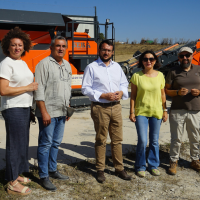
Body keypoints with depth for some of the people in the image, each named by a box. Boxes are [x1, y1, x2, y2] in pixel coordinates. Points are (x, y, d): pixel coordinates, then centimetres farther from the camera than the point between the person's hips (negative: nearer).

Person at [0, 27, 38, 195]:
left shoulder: (23, 63, 14)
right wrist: (28, 87, -16)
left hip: (24, 108, 9)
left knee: (22, 143, 16)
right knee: (15, 145, -3)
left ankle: (16, 175, 31)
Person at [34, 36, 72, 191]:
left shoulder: (67, 65, 14)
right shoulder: (44, 64, -10)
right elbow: (39, 90, -14)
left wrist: (68, 108, 16)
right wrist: (44, 112, -18)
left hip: (62, 112, 7)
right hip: (48, 112, -7)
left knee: (56, 143, 15)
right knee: (45, 144, 0)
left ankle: (52, 170, 28)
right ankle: (44, 176, 10)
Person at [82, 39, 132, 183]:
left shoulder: (117, 67, 14)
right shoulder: (91, 67, -2)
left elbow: (124, 83, 21)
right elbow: (85, 88, -6)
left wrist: (121, 92, -2)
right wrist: (103, 95, -15)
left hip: (116, 106, 4)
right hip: (100, 108, -4)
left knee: (117, 139, 8)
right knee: (101, 140, 4)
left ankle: (119, 168, 20)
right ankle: (100, 170, 17)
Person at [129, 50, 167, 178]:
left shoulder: (160, 75, 4)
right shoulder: (137, 76, -4)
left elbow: (163, 94, 9)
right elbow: (133, 95, -2)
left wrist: (165, 110, 7)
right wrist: (132, 112, -5)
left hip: (156, 112, 3)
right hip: (141, 112, -2)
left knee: (154, 141, 10)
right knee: (142, 141, -5)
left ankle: (153, 165, 26)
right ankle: (140, 167, 15)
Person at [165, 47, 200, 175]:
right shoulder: (173, 72, 2)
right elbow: (166, 90, 2)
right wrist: (177, 92, -16)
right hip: (177, 111, -1)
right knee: (176, 138, 4)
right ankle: (174, 161, 19)